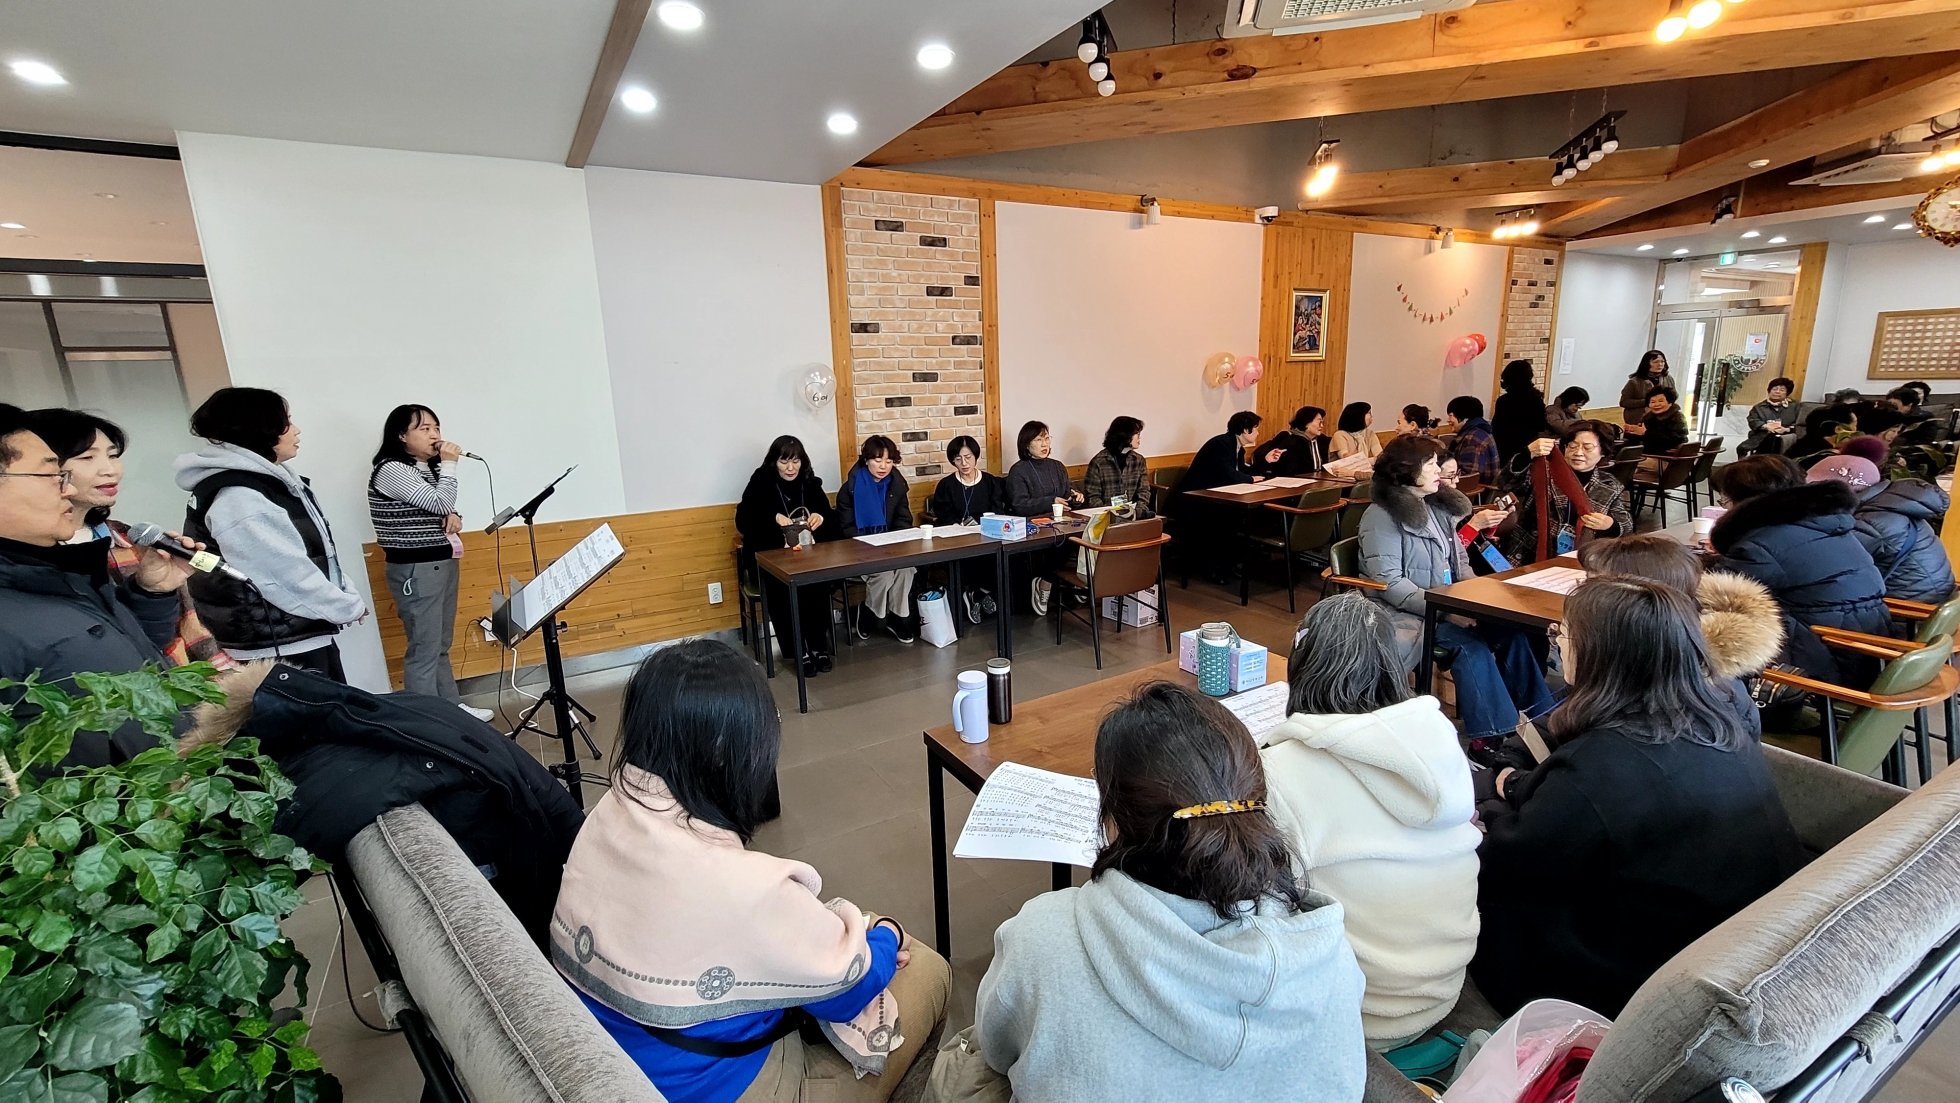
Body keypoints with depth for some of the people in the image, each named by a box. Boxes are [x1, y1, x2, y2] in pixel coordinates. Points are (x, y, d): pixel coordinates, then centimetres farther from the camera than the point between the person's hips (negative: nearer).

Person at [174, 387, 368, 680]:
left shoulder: (271, 480, 10)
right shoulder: (237, 501, -20)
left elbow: (319, 555, 14)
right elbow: (289, 578, -22)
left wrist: (346, 597, 5)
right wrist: (351, 606, -11)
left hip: (309, 638, 10)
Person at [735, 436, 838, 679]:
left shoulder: (810, 483, 11)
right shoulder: (760, 483, 2)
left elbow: (833, 520, 12)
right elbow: (742, 521, -6)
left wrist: (821, 517, -11)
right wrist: (773, 518, -21)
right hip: (769, 556, -2)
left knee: (817, 582, -30)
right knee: (783, 587, -33)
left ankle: (819, 647, -19)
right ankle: (799, 651, -22)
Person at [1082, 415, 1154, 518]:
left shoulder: (1139, 460, 11)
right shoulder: (1098, 462, -3)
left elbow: (1144, 492, 8)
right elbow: (1092, 497, -4)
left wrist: (1137, 511, -13)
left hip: (1135, 515, 3)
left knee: (1152, 517, -26)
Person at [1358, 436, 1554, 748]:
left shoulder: (1439, 506, 13)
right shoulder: (1382, 516, -12)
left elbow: (1459, 561, 18)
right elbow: (1388, 582, -18)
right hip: (1409, 613, -7)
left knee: (1511, 631, -14)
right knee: (1469, 644, -27)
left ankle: (1529, 716, -7)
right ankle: (1491, 733, -21)